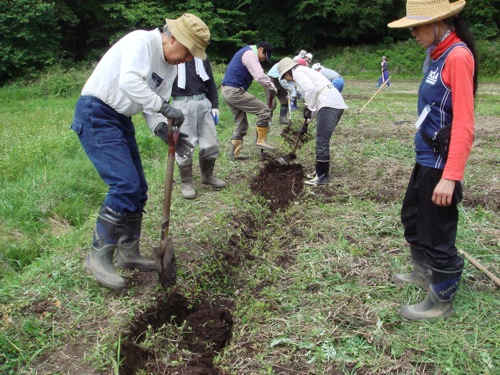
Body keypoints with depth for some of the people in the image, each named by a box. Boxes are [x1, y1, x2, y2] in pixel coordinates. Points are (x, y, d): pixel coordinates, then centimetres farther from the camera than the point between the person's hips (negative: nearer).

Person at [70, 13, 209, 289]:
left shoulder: (170, 65, 10)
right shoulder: (141, 41, -17)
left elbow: (152, 107, 9)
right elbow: (129, 82, -34)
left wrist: (164, 131, -10)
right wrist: (165, 108, -29)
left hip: (120, 120, 9)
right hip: (95, 115, -9)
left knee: (138, 189, 8)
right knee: (126, 185, -18)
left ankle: (128, 253, 22)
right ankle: (98, 256, -5)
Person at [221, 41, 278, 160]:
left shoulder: (246, 52, 22)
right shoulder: (250, 53, -11)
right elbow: (260, 76, -21)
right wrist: (272, 87, -8)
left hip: (227, 91, 11)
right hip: (235, 91, -11)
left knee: (241, 123, 14)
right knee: (264, 109, -8)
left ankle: (234, 153, 14)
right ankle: (261, 140, -1)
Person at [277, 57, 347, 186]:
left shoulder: (297, 72, 1)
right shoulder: (304, 71, 30)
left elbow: (310, 89, -16)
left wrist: (309, 108, -5)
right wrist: (309, 108, 20)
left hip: (328, 105, -10)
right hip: (336, 103, 10)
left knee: (322, 142, -6)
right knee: (322, 141, 17)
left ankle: (322, 176, -2)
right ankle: (321, 171, 26)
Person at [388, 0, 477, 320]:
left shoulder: (458, 56, -18)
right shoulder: (437, 55, 9)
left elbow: (464, 124, -23)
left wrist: (450, 177, -26)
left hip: (441, 165, -10)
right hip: (425, 158, 10)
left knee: (436, 233, 3)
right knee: (412, 218, 24)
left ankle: (442, 300, 22)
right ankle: (425, 273, 45)